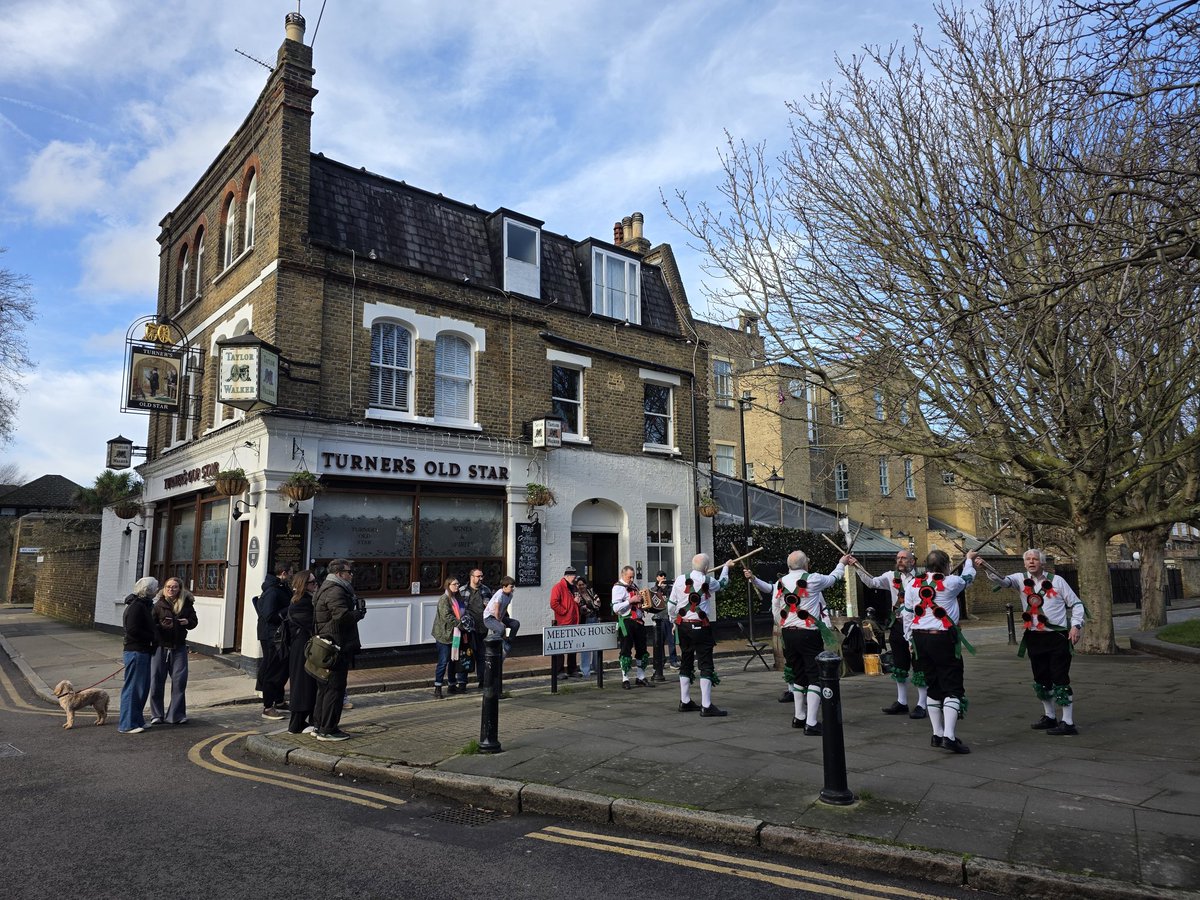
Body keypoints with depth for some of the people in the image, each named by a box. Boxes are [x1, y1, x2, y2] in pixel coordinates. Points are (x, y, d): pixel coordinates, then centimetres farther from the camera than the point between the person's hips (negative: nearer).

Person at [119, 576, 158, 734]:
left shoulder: (143, 605, 16)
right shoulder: (136, 606, -16)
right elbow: (132, 630, -23)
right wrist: (151, 638, -15)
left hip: (143, 651, 10)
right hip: (136, 651, -10)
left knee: (143, 686, 16)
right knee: (133, 687, -4)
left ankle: (136, 719, 27)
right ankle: (127, 725, 3)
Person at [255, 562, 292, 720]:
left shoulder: (282, 588, 12)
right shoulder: (272, 591, -19)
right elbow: (269, 616, -25)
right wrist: (288, 610, -18)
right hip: (271, 637, -10)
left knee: (282, 669, 18)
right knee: (272, 671, -2)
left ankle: (279, 701, 30)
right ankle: (267, 708, 6)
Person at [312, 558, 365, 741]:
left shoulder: (326, 588, 18)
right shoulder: (336, 591, -17)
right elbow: (342, 616, -29)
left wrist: (356, 609, 8)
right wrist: (360, 612, -13)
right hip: (337, 648, -11)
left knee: (325, 687, 18)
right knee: (335, 687, -4)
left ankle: (319, 725, 27)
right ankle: (327, 730, 2)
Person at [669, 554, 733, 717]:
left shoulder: (680, 579, 1)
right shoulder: (708, 581, -8)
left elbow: (671, 604, 5)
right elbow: (721, 583, 16)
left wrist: (674, 623, 19)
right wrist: (726, 567, 34)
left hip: (682, 625, 5)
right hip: (700, 626, -5)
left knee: (686, 662, 15)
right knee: (706, 665, -2)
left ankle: (685, 702, 22)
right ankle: (706, 706, -5)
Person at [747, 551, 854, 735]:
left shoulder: (780, 583, 3)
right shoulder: (813, 579, -10)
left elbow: (776, 611, 8)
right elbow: (832, 578, 11)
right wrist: (842, 563, 28)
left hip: (788, 634, 6)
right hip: (809, 634, -6)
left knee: (799, 675, 19)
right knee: (815, 676, -1)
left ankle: (799, 717, 28)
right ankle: (811, 723, -8)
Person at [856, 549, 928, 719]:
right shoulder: (891, 576, 6)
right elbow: (871, 582, 1)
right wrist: (858, 568, -11)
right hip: (898, 626, 5)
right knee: (899, 665, 15)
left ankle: (921, 705, 9)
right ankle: (901, 702, 27)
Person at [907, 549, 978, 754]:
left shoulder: (913, 585, 5)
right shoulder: (949, 583, -9)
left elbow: (907, 614, 9)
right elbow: (967, 578, 14)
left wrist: (911, 640, 19)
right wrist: (969, 559, 33)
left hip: (920, 638, 5)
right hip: (943, 638, -5)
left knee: (933, 686, 15)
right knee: (952, 687, -1)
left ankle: (937, 734, 21)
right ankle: (949, 736, -10)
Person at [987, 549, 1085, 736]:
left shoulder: (1056, 580, -3)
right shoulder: (1021, 579, 3)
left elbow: (1076, 603, 4)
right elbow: (1002, 580, -16)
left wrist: (1076, 625, -8)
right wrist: (987, 568, -36)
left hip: (1058, 636, -4)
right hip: (1034, 637, 4)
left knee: (1060, 678, -5)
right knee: (1041, 679, 14)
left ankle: (1068, 722, 2)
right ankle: (1049, 717, 30)